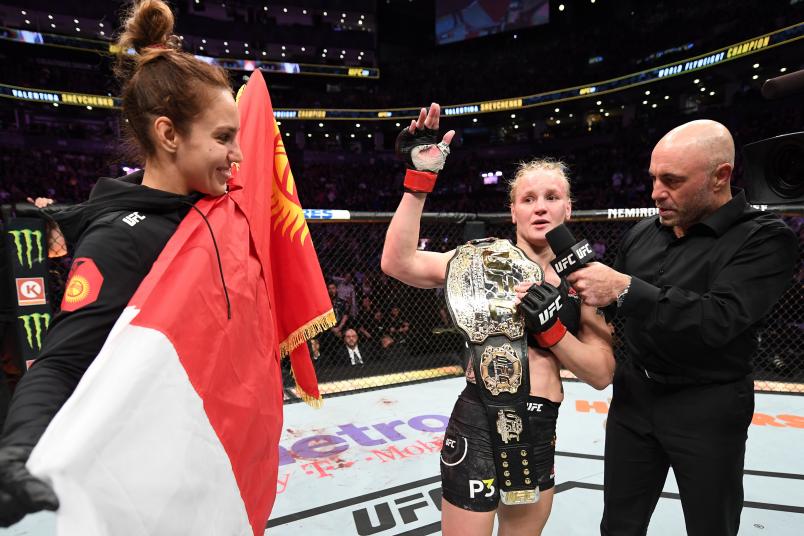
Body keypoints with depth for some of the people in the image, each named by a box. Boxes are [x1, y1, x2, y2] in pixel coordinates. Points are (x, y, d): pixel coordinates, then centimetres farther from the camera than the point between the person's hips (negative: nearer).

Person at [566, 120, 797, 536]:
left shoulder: (764, 239, -12)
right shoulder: (642, 233, 4)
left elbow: (719, 320, -28)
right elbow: (613, 304, 17)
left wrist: (624, 289, -31)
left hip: (707, 411, -4)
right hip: (633, 396, 5)